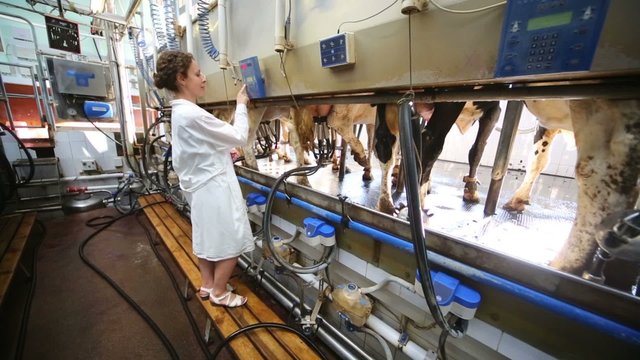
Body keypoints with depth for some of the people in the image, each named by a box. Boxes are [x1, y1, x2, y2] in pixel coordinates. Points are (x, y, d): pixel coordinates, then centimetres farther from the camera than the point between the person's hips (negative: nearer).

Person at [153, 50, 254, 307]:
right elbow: (239, 137, -17)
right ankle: (218, 293, 23)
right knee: (231, 243, 4)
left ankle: (207, 285, 38)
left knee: (207, 238, 21)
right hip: (215, 187, -10)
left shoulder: (180, 112, 9)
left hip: (202, 185, 10)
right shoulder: (193, 114, -23)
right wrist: (241, 105, -6)